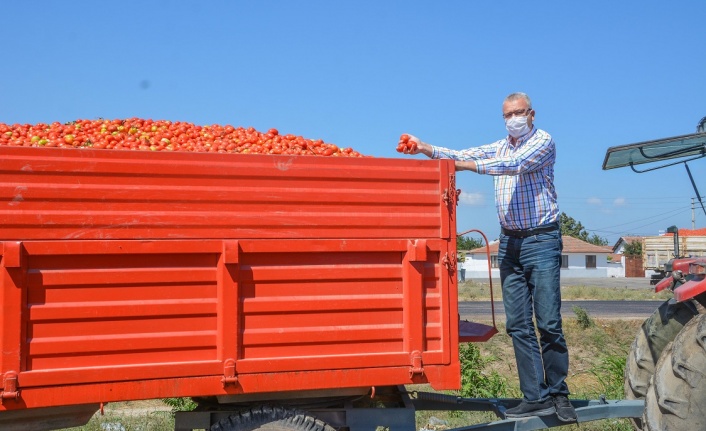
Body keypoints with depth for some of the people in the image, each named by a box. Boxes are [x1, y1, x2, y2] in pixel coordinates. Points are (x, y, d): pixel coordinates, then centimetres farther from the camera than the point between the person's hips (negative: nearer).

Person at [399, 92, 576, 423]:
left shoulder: (543, 141, -2)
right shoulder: (499, 148, 15)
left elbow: (514, 164, -20)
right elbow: (462, 155, 3)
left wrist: (465, 165, -26)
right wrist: (425, 148, -12)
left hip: (542, 240, -5)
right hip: (510, 243, 5)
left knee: (549, 323, -5)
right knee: (518, 325, 1)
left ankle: (558, 394, 7)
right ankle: (535, 397, 6)